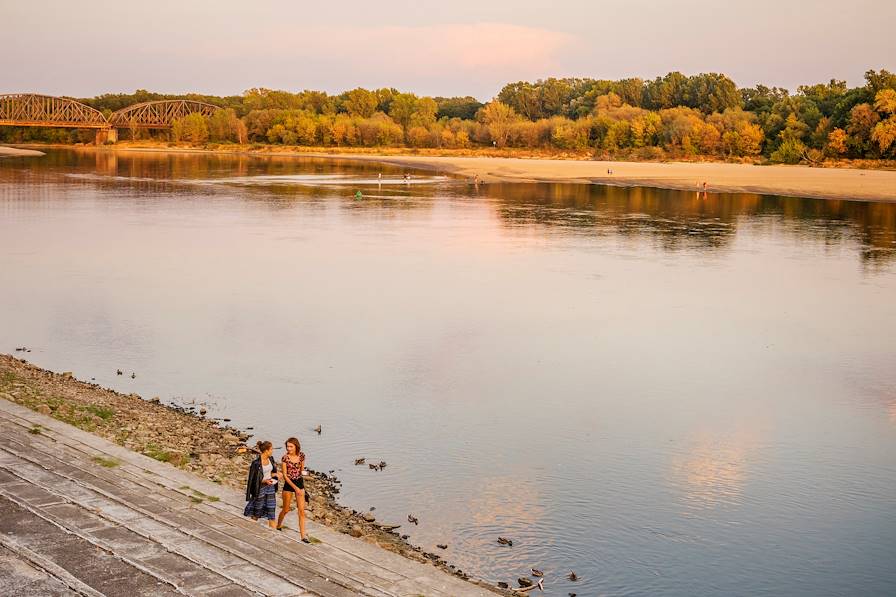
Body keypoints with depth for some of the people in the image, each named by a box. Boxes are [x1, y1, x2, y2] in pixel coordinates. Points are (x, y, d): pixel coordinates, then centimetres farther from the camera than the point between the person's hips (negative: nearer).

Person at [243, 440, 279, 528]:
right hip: (260, 488, -6)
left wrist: (275, 474, -6)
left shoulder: (270, 459, 0)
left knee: (271, 510, 3)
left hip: (270, 486, 6)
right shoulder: (256, 463, -21)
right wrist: (265, 481, -27)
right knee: (256, 513, 12)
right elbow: (253, 479, -16)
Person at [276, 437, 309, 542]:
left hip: (300, 483, 3)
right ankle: (278, 525, 41)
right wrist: (295, 488, -18)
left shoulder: (302, 455, -4)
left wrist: (302, 471, -10)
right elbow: (285, 475, -14)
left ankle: (303, 535, 2)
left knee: (301, 510, -1)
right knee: (286, 509, 12)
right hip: (288, 484, -3)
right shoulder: (285, 457, -15)